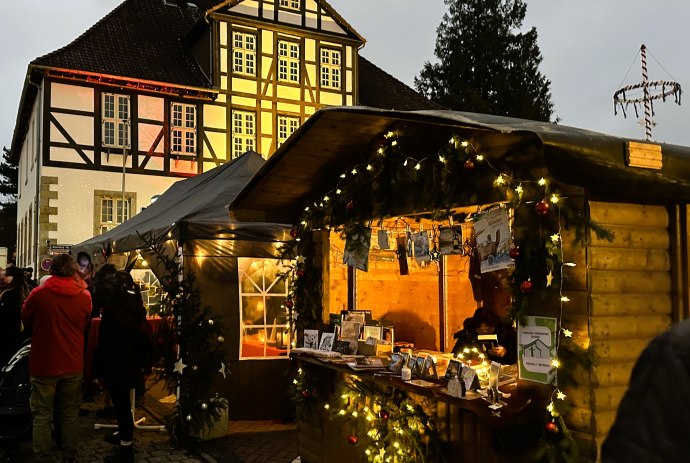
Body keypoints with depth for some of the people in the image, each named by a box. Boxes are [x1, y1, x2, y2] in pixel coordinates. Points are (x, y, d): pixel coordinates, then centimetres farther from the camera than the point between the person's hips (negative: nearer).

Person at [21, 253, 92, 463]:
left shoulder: (38, 295, -12)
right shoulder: (84, 296, -6)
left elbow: (26, 322, 7)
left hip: (43, 363, -2)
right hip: (72, 364, 2)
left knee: (42, 415, 8)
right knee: (70, 414, 13)